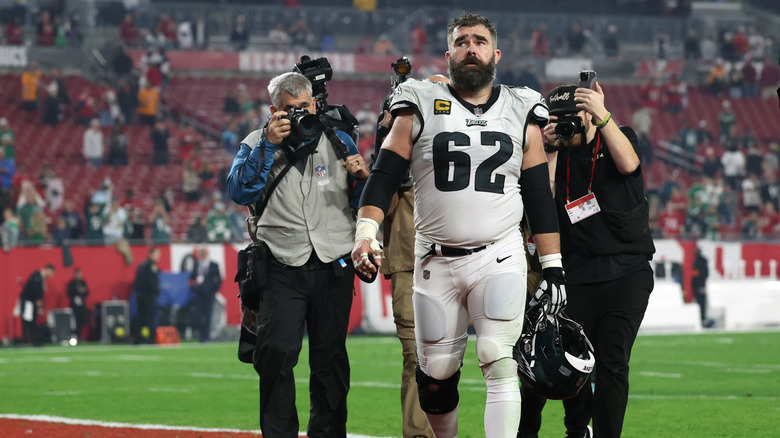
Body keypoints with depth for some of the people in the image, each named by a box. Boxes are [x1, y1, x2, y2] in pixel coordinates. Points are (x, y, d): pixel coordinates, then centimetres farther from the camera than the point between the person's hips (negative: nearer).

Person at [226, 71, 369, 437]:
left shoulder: (338, 142, 10)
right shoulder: (257, 145, 6)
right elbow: (240, 193, -11)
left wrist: (363, 178, -10)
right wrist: (268, 145, -17)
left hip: (334, 267, 2)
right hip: (282, 267, -2)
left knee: (330, 358, 6)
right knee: (276, 352, -15)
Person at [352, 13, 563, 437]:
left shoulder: (521, 113, 9)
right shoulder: (420, 107, 5)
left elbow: (540, 197, 9)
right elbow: (384, 175, -1)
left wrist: (553, 266, 4)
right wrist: (366, 232, -16)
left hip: (499, 259, 0)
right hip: (435, 260, 1)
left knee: (499, 363, -15)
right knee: (435, 373, 4)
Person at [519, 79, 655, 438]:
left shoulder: (619, 137, 7)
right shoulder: (556, 156, 11)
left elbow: (628, 164, -16)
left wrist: (603, 116, -21)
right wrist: (551, 151, -7)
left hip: (627, 273, -2)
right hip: (577, 276, 2)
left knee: (612, 364, -6)